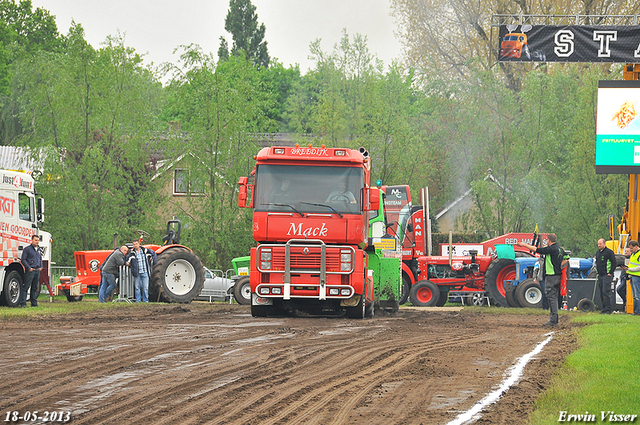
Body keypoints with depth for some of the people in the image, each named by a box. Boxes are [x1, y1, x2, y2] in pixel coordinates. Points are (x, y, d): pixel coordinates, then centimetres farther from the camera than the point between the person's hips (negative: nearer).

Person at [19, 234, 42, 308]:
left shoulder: (38, 249, 17)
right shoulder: (27, 249, -4)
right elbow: (23, 260, -7)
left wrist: (41, 267, 11)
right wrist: (29, 268, -14)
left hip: (37, 271, 7)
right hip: (30, 271, -7)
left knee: (35, 288, 10)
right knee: (25, 287, -9)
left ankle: (34, 303, 15)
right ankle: (23, 303, -10)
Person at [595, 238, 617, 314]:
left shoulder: (609, 252, -9)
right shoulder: (598, 253, 16)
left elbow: (614, 263, -11)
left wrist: (610, 273, -12)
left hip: (607, 275, -9)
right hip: (600, 276, 9)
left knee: (606, 292, -14)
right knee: (601, 293, 9)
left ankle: (609, 309, -13)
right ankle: (604, 308, 14)